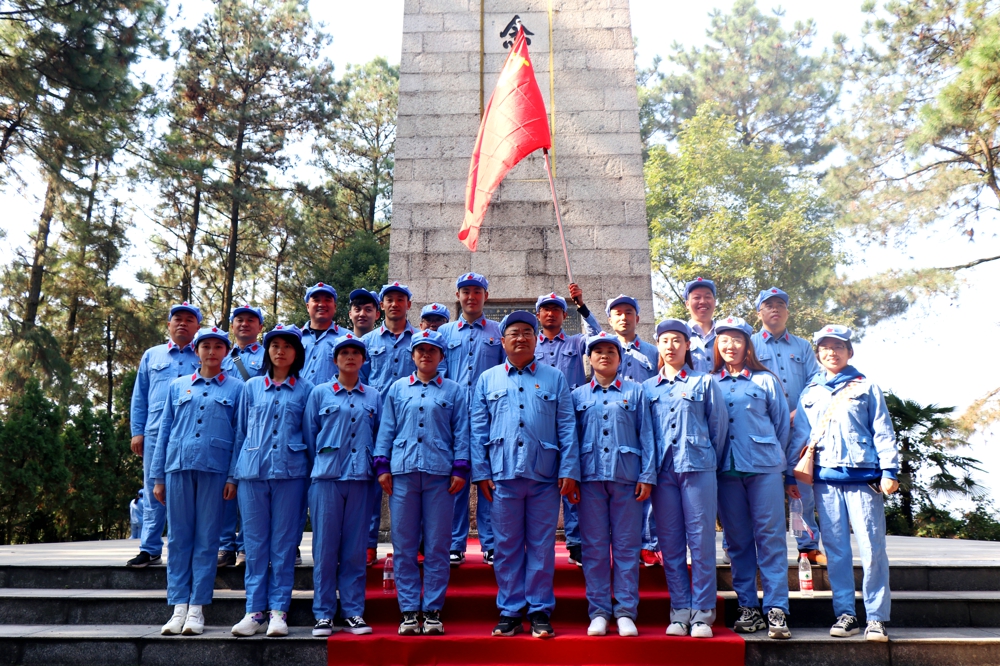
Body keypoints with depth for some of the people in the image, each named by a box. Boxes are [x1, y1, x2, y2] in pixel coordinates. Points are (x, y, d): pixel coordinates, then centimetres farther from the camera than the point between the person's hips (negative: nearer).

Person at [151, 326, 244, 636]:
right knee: (179, 538, 3)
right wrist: (157, 477, 9)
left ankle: (197, 607, 8)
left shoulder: (236, 388, 8)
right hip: (178, 467, 2)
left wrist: (234, 477, -4)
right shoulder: (178, 386, 14)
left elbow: (241, 435, 4)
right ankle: (179, 606, 9)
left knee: (206, 539, 1)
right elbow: (164, 432, 14)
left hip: (215, 470, -2)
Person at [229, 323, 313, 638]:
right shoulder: (252, 387, 12)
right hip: (252, 471, 2)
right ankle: (254, 610, 11)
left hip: (290, 473, -2)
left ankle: (278, 610, 9)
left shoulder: (305, 390, 7)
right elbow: (240, 432, 15)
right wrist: (234, 473, 11)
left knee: (284, 543, 2)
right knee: (255, 543, 5)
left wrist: (311, 476, 3)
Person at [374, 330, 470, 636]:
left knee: (437, 546, 1)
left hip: (440, 473, -1)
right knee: (404, 546, 2)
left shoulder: (454, 391, 11)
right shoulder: (397, 389, 14)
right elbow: (386, 429, 12)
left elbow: (461, 433, 7)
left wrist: (460, 469, -1)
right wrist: (382, 466, 4)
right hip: (403, 472, 1)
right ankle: (409, 612, 10)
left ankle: (433, 611, 10)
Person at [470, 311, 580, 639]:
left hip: (545, 475, 0)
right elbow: (478, 429, 8)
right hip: (503, 474, 1)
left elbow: (567, 427, 5)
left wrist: (569, 471, -3)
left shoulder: (554, 378, 10)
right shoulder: (487, 379, 12)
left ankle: (540, 611, 15)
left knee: (542, 546, 4)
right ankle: (509, 612, 16)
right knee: (507, 546, 6)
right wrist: (480, 472, 0)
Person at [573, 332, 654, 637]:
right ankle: (598, 611, 11)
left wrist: (647, 475, -3)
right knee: (594, 547, 3)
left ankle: (626, 612, 10)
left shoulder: (634, 392, 10)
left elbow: (646, 435, 5)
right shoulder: (578, 395, 12)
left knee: (627, 546, 2)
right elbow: (572, 438, 10)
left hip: (627, 476, -1)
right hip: (591, 476, 1)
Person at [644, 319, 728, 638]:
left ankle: (702, 613, 6)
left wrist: (709, 461, 7)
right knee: (670, 543, 4)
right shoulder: (647, 388, 13)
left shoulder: (704, 383, 8)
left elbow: (719, 426, 8)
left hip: (698, 468, -2)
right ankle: (679, 611, 12)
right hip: (662, 471, 2)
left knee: (701, 540, -2)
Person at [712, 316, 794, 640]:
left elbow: (782, 425, 9)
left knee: (770, 537, -3)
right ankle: (748, 608, 14)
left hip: (764, 467, -1)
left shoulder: (766, 380, 9)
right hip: (726, 469, 2)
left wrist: (788, 472, 7)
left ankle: (776, 610, 1)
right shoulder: (709, 384, 11)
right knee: (738, 540, 5)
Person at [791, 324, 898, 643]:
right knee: (836, 549, 3)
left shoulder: (866, 387, 10)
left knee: (872, 547, -5)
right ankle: (845, 614, 11)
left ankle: (876, 617, 3)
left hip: (863, 476, -2)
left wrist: (889, 470, -4)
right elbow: (799, 437, 14)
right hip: (826, 478, 2)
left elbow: (882, 431, 5)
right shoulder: (809, 393, 15)